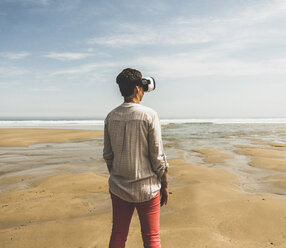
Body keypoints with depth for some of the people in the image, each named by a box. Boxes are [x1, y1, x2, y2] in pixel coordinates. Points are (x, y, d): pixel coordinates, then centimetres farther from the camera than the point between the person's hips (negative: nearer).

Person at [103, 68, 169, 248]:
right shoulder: (149, 115, -15)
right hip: (146, 189, -4)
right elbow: (158, 157, -13)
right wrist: (165, 186, -1)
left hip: (119, 188, 5)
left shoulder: (111, 117, 0)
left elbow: (108, 156, 6)